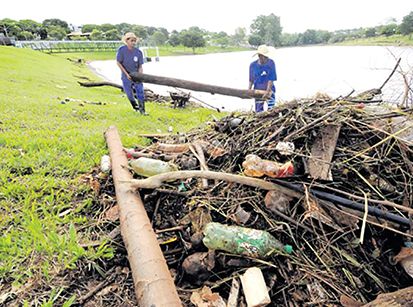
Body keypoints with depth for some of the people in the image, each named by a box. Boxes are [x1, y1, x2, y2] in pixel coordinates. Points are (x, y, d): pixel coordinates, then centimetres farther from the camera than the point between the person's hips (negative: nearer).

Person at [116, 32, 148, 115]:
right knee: (129, 94, 8)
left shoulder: (138, 52, -11)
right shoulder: (121, 49, -15)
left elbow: (140, 66, -8)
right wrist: (126, 74, -15)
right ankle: (135, 107, 33)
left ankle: (142, 110, 4)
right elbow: (118, 63, -10)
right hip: (126, 76, 0)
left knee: (140, 92, -9)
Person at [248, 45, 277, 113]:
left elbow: (271, 79, -13)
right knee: (258, 111, 7)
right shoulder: (253, 65, -1)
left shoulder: (271, 63, -9)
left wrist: (267, 91, -20)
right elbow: (251, 80, 8)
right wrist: (249, 91, -2)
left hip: (269, 90, -2)